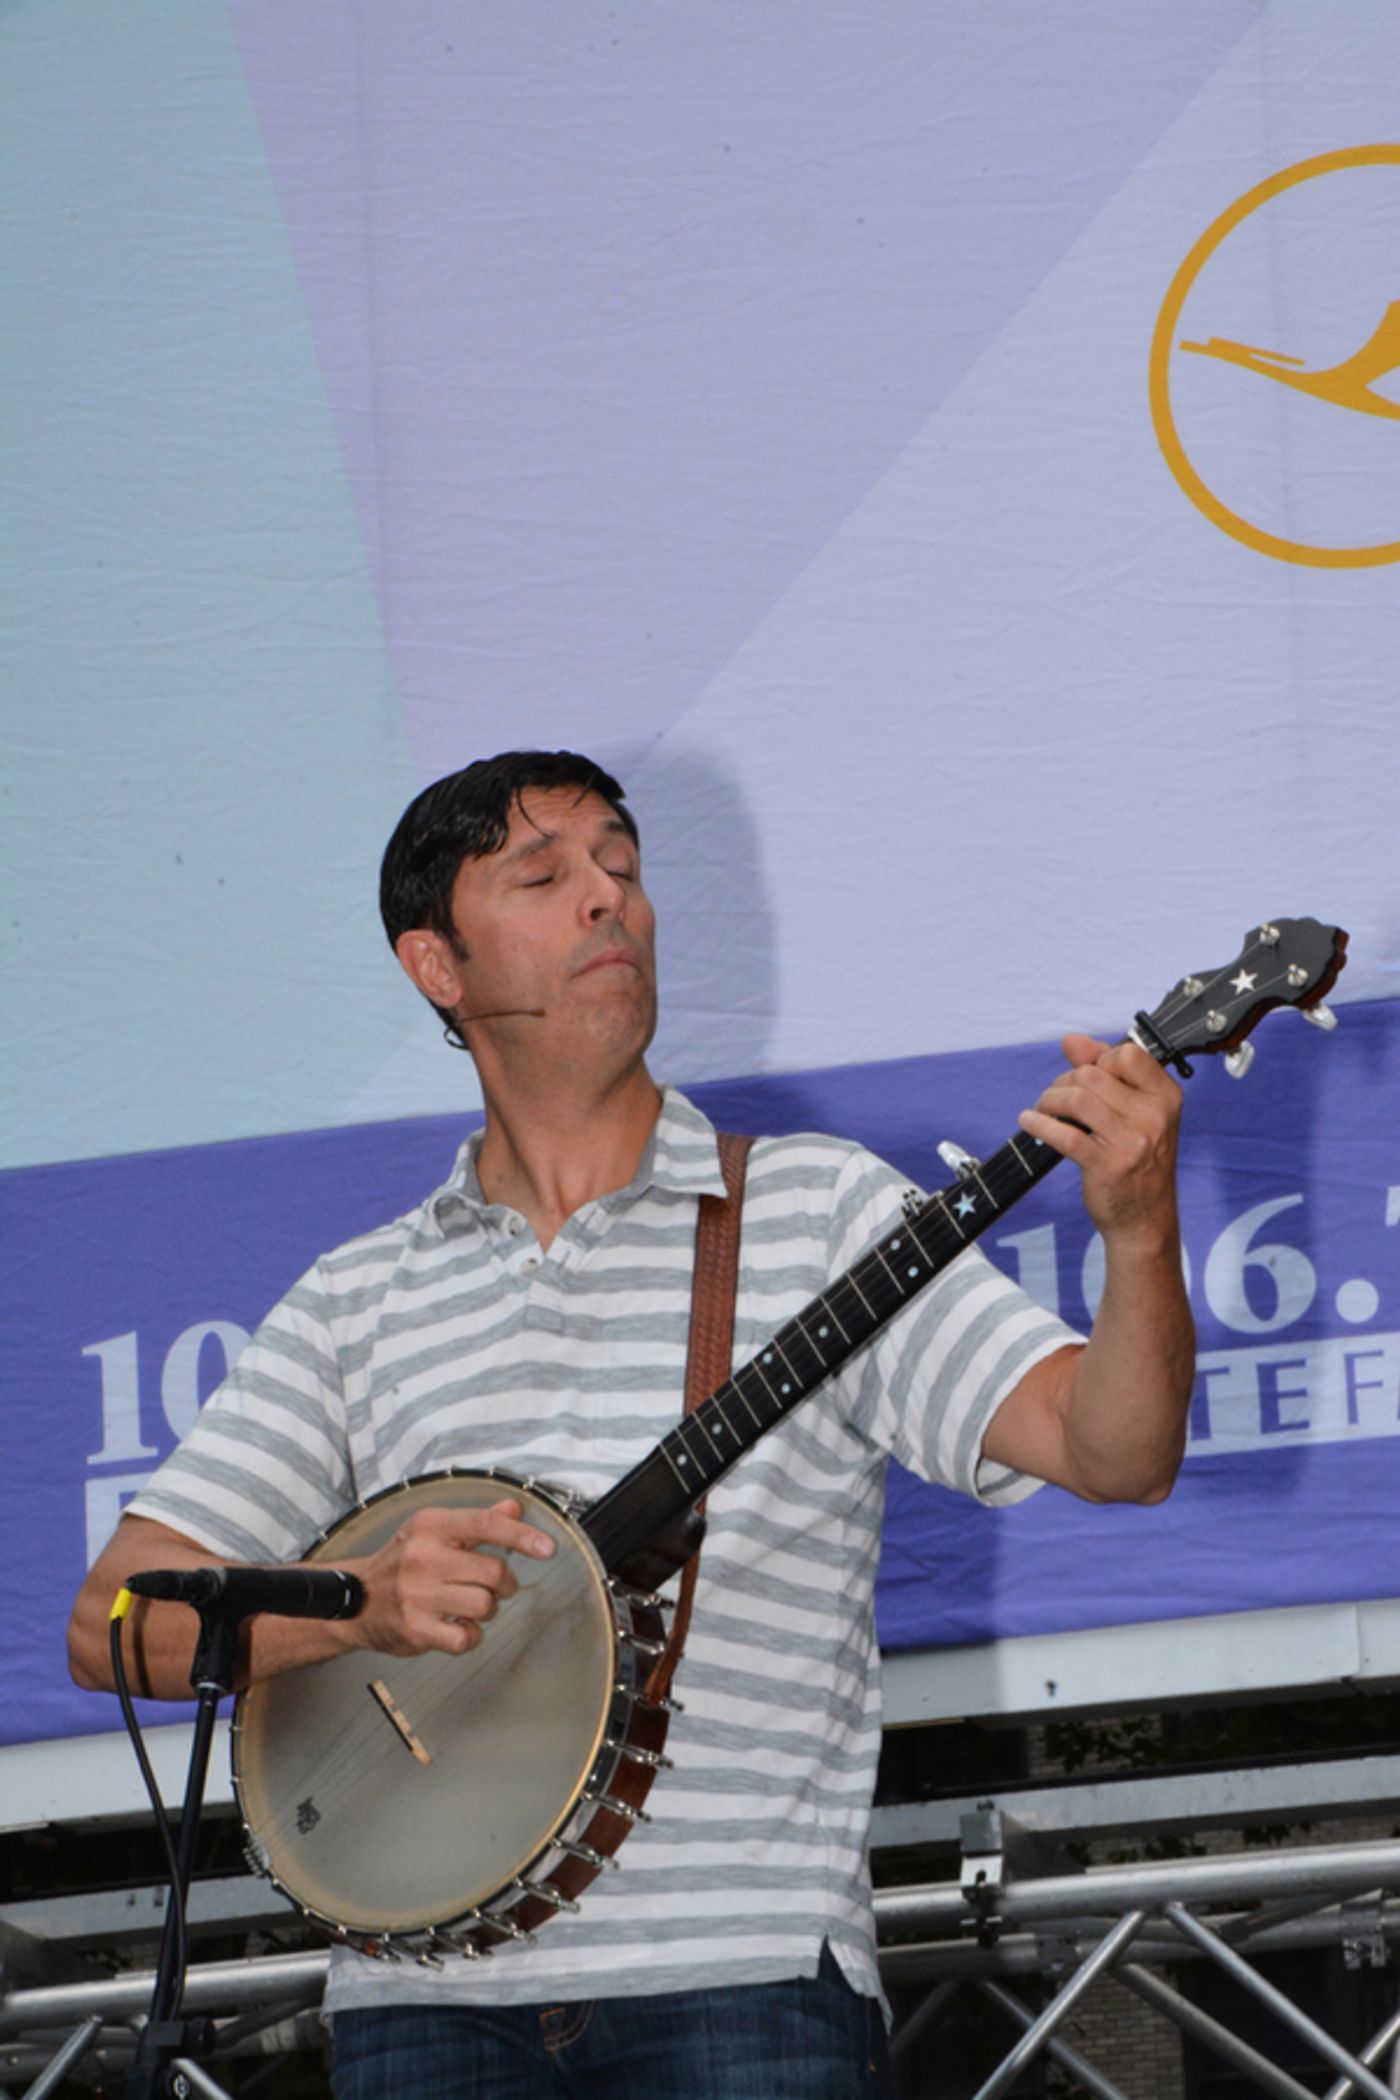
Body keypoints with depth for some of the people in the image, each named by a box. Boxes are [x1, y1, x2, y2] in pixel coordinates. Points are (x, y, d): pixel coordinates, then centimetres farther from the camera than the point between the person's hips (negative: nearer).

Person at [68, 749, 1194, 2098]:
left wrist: (1137, 1227, -20)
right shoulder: (357, 1303, 15)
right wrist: (355, 1605, -9)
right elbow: (114, 1621, 9)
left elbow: (1113, 1452, -1)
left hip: (744, 1985, -2)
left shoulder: (817, 1213, 9)